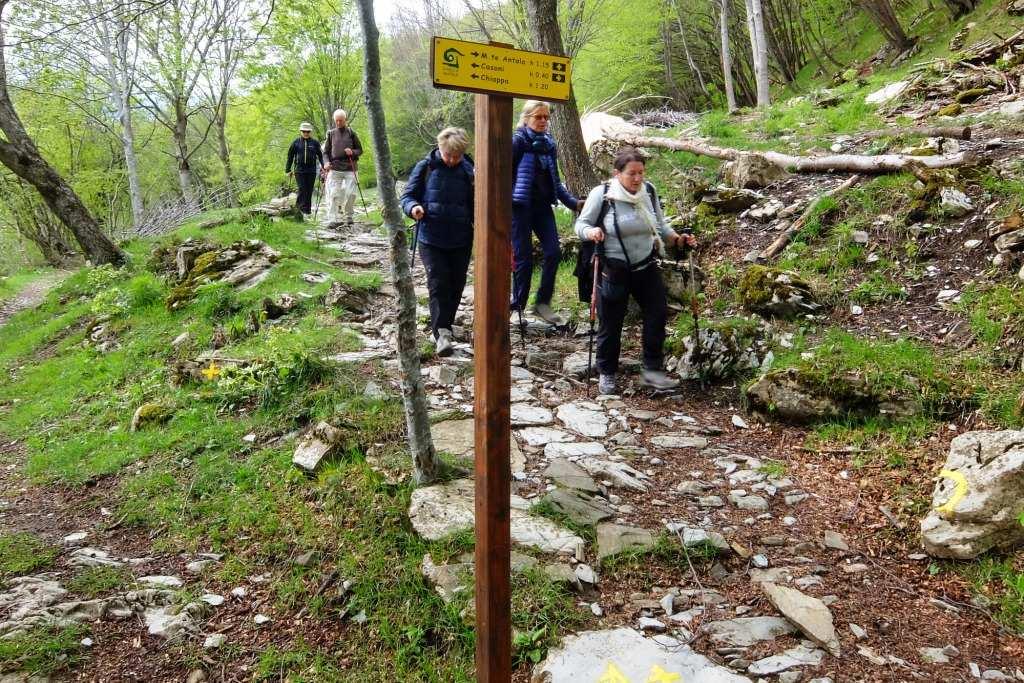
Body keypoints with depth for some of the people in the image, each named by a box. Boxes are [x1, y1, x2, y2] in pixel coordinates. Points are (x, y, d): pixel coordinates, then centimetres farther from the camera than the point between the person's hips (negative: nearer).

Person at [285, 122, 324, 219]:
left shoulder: (315, 142, 5)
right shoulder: (296, 142, 5)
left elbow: (320, 155, 4)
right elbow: (290, 156, 9)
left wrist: (324, 166, -9)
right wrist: (288, 170, 8)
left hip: (311, 170, 1)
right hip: (299, 170, -1)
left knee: (309, 191, 5)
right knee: (302, 189, -10)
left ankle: (308, 211, 12)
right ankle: (302, 209, -10)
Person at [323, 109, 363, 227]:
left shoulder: (351, 133, 7)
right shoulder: (331, 133, 10)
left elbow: (360, 150, 11)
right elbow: (326, 151, 13)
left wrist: (352, 152, -11)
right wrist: (326, 162, -6)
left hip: (350, 168, 0)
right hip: (334, 168, 0)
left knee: (351, 193, -3)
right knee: (333, 194, -8)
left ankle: (348, 216, 16)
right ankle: (332, 219, -9)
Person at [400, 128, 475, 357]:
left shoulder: (469, 171, 2)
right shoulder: (425, 167, -2)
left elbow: (475, 206, 9)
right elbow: (407, 195, 3)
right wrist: (413, 207, -20)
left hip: (461, 239, 2)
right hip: (431, 238, -2)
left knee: (456, 285, 9)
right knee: (438, 282, -11)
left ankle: (444, 325, 28)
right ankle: (442, 332, -12)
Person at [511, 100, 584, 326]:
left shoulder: (549, 143, 12)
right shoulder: (517, 141, -7)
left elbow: (555, 181, 19)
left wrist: (573, 202, 14)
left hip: (543, 206, 6)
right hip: (521, 206, -6)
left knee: (554, 252, -5)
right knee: (523, 257, -2)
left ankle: (543, 303, 8)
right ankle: (518, 307, 11)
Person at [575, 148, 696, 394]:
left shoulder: (649, 191, 0)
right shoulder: (601, 194, -13)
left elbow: (660, 225, 12)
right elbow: (580, 224, -6)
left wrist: (677, 239, -4)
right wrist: (591, 232, -28)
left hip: (646, 266, 4)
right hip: (614, 270, -4)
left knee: (658, 314, 0)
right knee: (611, 323, 6)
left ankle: (652, 370, 14)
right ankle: (607, 374, 25)